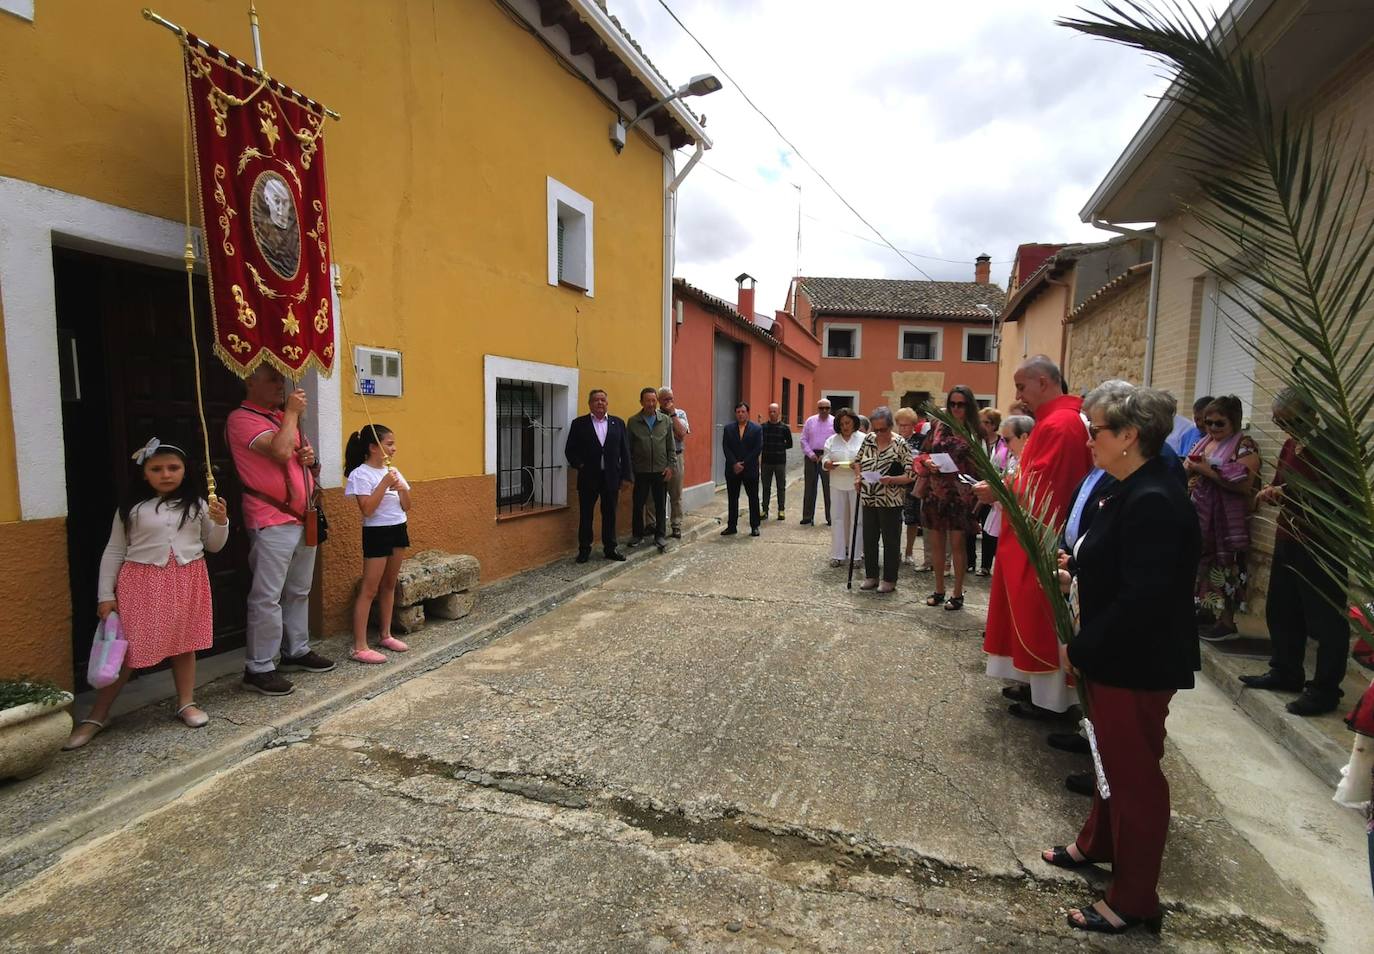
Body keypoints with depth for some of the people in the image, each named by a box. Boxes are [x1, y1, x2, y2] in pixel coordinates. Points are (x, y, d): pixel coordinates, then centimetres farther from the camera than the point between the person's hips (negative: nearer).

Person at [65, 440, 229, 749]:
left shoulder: (196, 504, 4)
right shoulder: (132, 507, -1)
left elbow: (213, 546, 9)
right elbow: (114, 552, 2)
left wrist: (220, 522, -10)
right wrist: (106, 595, -1)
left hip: (188, 580, 2)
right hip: (142, 581, -1)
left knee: (184, 643, 10)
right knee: (128, 649, 1)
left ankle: (186, 703, 25)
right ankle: (96, 716, 18)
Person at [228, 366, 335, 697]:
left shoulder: (284, 417, 17)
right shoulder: (242, 418, -9)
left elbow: (299, 458, 27)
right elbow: (281, 451, -24)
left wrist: (310, 458, 3)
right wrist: (292, 413, -11)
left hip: (303, 518, 8)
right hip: (271, 522, -8)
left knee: (299, 592, 15)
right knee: (267, 597, -5)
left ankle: (297, 651, 27)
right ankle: (259, 669, 3)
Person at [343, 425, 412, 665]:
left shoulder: (392, 471, 9)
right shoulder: (361, 474, -12)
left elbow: (406, 507, 10)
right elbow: (367, 509, -21)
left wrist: (402, 489, -8)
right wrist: (384, 484, -22)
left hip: (398, 530, 7)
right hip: (377, 533, -7)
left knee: (389, 585, 14)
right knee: (369, 590, -6)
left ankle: (385, 635, 25)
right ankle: (359, 648, -3)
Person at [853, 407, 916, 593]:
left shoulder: (901, 446, -10)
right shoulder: (868, 440, 5)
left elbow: (911, 475, -12)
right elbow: (858, 461, 20)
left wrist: (891, 479, -26)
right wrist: (857, 477, 4)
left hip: (890, 502, -5)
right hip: (868, 499, 5)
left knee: (891, 541, 6)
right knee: (869, 539, 13)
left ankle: (890, 580, 17)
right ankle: (871, 576, 26)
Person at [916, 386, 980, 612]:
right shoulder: (939, 428, 8)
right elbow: (924, 454, 14)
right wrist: (928, 462, -7)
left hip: (960, 494, -4)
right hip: (935, 492, 4)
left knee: (957, 544, 1)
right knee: (936, 543, 10)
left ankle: (957, 593, 14)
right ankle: (939, 590, 23)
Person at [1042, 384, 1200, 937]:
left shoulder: (1152, 502, -25)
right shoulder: (1131, 492, 6)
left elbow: (1140, 600, -28)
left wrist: (1080, 649, -20)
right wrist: (1078, 563, 2)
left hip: (1138, 664, -10)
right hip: (1116, 658, 10)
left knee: (1135, 774, 6)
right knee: (1115, 760, 25)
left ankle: (1133, 901, 25)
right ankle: (1097, 845, 46)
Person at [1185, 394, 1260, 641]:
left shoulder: (1244, 445, -9)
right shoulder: (1203, 442, 13)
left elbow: (1245, 484, -20)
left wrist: (1208, 470, -19)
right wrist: (1189, 470, -4)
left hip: (1227, 520, -7)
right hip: (1201, 515, 7)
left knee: (1225, 566, -2)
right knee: (1203, 563, 12)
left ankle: (1227, 621, 6)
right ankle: (1207, 609, 23)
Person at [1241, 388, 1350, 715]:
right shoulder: (1290, 446, 10)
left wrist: (1293, 494, -25)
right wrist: (1270, 493, -3)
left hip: (1321, 545, -8)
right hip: (1288, 539, 8)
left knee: (1325, 619, 0)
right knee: (1281, 611, 16)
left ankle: (1325, 690, 10)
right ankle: (1286, 672, 30)